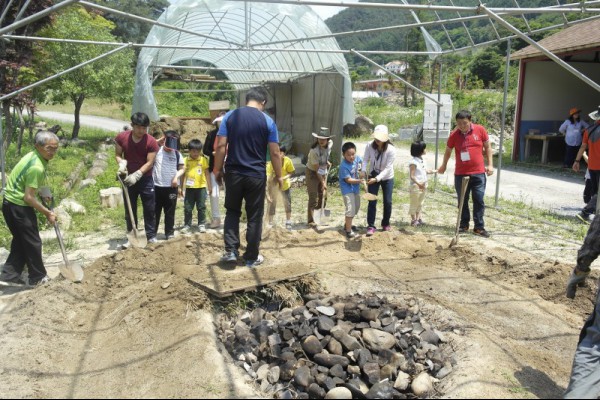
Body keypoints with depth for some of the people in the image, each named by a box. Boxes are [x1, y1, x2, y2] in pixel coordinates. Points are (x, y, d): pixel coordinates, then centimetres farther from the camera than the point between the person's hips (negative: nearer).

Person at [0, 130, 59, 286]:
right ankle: (38, 277, 18)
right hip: (19, 207, -9)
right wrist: (48, 213, -14)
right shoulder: (37, 167, -25)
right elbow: (28, 198, -24)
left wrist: (42, 193, 9)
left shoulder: (33, 156, 5)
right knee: (33, 242, 5)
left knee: (20, 241, 18)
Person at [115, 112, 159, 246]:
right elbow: (118, 154, 3)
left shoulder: (151, 142, -14)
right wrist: (122, 163, -19)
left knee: (149, 209, 3)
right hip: (128, 179, 2)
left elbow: (150, 162, -15)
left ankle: (151, 236, 13)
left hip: (145, 179, -2)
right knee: (130, 210, 8)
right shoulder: (121, 137, -7)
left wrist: (136, 175, -24)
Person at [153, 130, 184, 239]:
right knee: (155, 210, 7)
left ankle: (170, 232, 16)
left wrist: (176, 177, -8)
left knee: (170, 212, 7)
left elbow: (181, 169, 10)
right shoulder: (157, 151, -1)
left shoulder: (177, 154, 6)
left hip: (172, 187, 1)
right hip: (157, 186, -1)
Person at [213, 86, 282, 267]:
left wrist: (218, 170, 6)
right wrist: (279, 175, 7)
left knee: (232, 212, 19)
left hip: (233, 173, 2)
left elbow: (221, 146, -3)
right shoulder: (267, 121, -2)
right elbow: (274, 152, -3)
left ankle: (231, 251, 12)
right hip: (256, 175, -1)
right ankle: (252, 257, 16)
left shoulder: (230, 116, 1)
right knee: (254, 216, 8)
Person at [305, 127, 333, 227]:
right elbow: (317, 169, -23)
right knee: (313, 198, -7)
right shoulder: (314, 150, -31)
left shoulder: (330, 143, -13)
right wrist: (323, 182, -18)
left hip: (323, 172, 7)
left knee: (322, 195, 13)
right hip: (312, 173, -6)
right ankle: (310, 220, 2)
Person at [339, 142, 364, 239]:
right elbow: (348, 180, -26)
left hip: (356, 188, 8)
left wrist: (361, 171, 3)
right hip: (347, 190, -8)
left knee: (356, 208, 20)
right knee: (350, 210, -11)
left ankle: (347, 225, 40)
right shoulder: (344, 166, -28)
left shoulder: (357, 158, -9)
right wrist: (359, 181, -35)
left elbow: (361, 162, 17)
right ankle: (348, 231, 2)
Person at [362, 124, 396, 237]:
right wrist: (363, 171, -31)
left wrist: (377, 179, -36)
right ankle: (370, 226, 5)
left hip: (387, 178, -1)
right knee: (372, 201, -2)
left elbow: (387, 168, -27)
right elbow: (365, 160, -12)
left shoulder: (391, 150, -26)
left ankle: (386, 223, 27)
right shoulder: (369, 146, -20)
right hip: (373, 176, 1)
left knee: (387, 202, 6)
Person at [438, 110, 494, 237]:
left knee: (479, 201, 2)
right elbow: (448, 151, 13)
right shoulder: (454, 135, -2)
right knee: (462, 201, 8)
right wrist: (443, 166, 23)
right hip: (460, 174, 0)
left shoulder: (480, 130, -3)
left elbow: (487, 147, 7)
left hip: (479, 173, 0)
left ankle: (479, 227, 10)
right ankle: (464, 225, 21)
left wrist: (490, 164, 1)